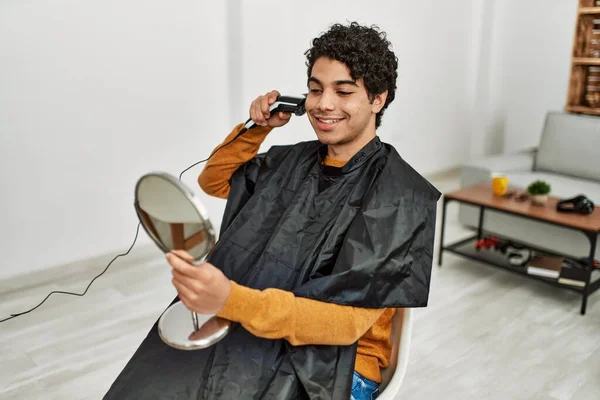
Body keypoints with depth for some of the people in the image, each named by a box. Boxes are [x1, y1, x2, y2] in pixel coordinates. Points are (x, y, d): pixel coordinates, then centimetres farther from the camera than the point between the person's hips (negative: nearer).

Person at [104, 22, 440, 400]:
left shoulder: (405, 197, -11)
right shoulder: (292, 160, 9)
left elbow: (349, 318, -18)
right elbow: (213, 181, 24)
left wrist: (232, 300, -31)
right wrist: (256, 128, 7)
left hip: (326, 364, -5)